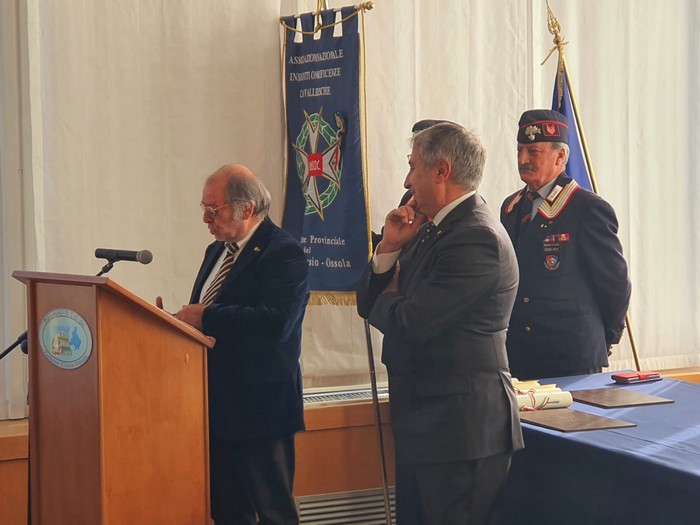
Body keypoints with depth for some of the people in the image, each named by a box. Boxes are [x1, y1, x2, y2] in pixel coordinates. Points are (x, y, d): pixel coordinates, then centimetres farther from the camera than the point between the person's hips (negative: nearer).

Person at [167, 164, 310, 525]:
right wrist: (182, 319, -1)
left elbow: (275, 322, -27)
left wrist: (205, 316, -21)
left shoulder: (284, 254, -13)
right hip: (217, 405, 9)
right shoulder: (217, 251, 16)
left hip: (258, 406, -9)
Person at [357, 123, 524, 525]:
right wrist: (390, 246, -3)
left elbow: (412, 324, -24)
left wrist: (387, 298, -2)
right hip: (424, 421, 10)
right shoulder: (434, 230, 12)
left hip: (460, 427, -10)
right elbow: (370, 304, 12)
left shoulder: (476, 238, -18)